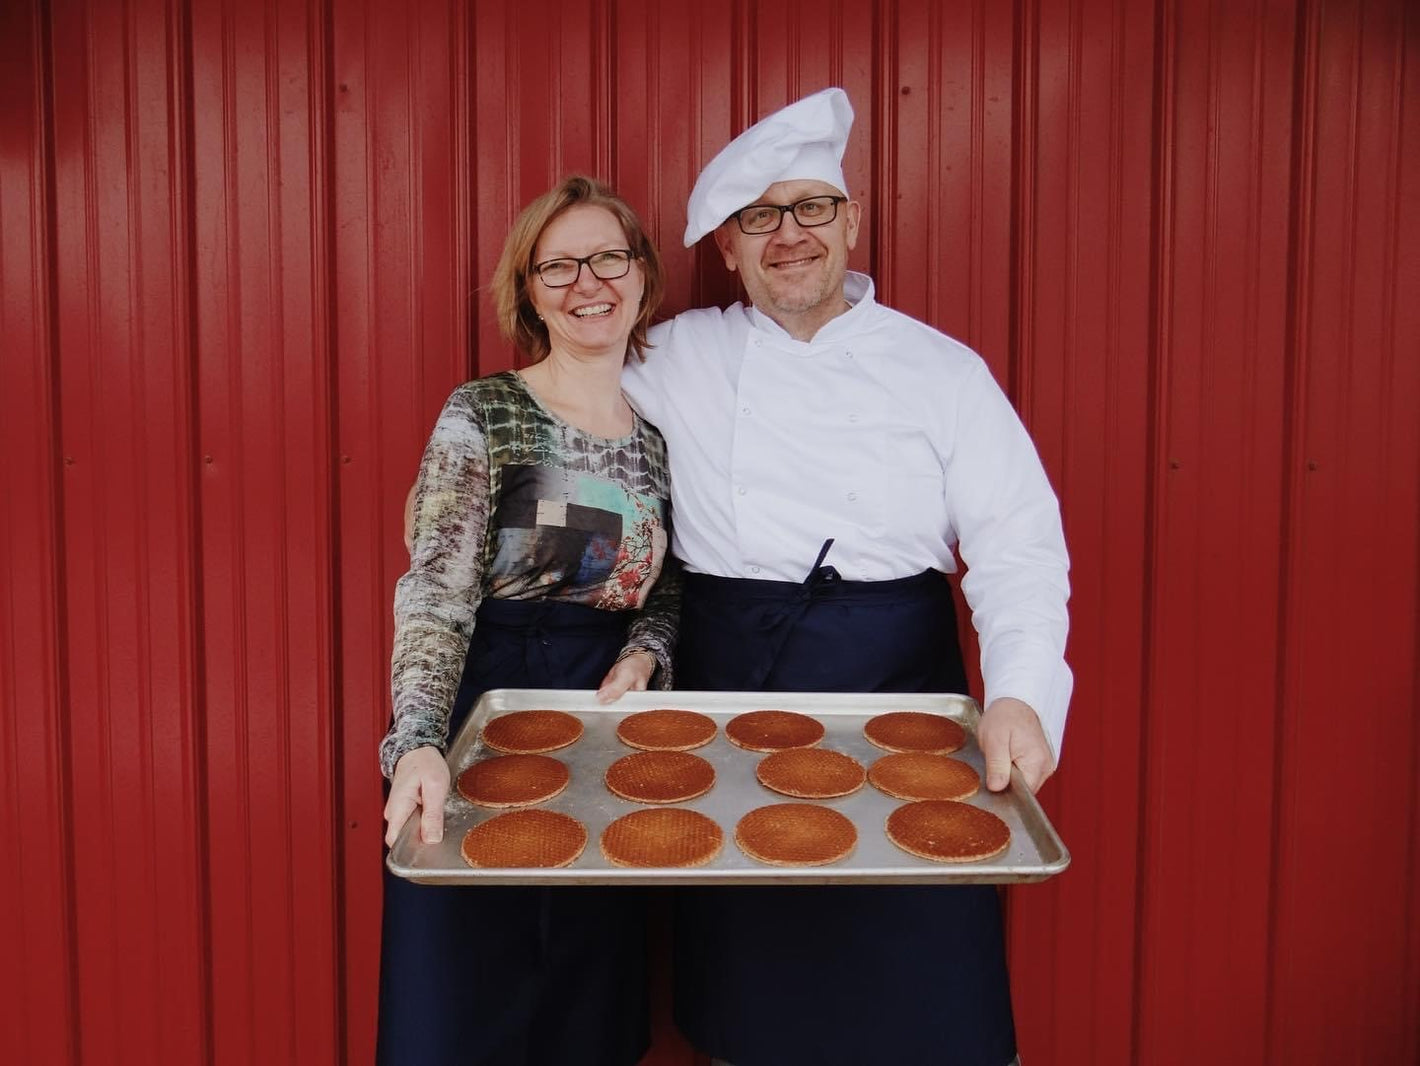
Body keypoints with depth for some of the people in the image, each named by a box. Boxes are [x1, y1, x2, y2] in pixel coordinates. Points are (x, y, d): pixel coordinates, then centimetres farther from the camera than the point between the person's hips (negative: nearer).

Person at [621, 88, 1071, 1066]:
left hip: (899, 692, -1)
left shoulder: (942, 369, 1)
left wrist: (1021, 694, -22)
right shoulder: (677, 360, 5)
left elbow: (1018, 546, -4)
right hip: (730, 693, 1)